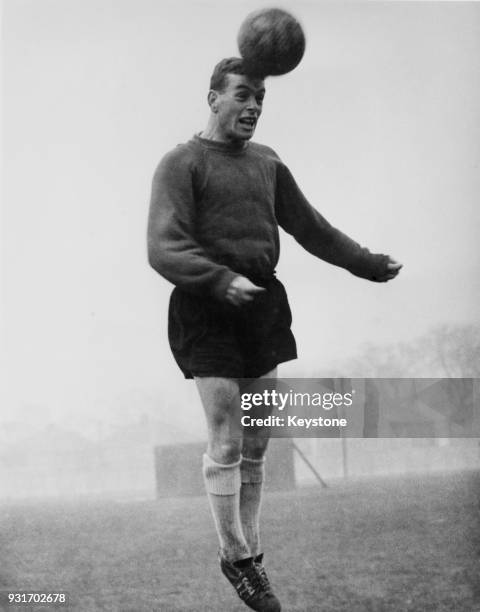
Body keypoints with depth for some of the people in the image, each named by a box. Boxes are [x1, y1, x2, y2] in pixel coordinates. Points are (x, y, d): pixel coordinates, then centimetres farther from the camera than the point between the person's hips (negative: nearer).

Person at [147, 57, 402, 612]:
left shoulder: (267, 164, 17)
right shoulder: (182, 164, -5)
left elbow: (309, 227, 27)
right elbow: (163, 249, -16)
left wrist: (367, 264, 28)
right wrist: (222, 281, -30)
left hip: (264, 306, 6)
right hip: (208, 312, -6)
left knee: (256, 445, 8)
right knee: (226, 446, -6)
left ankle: (250, 551, 17)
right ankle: (236, 557, 7)